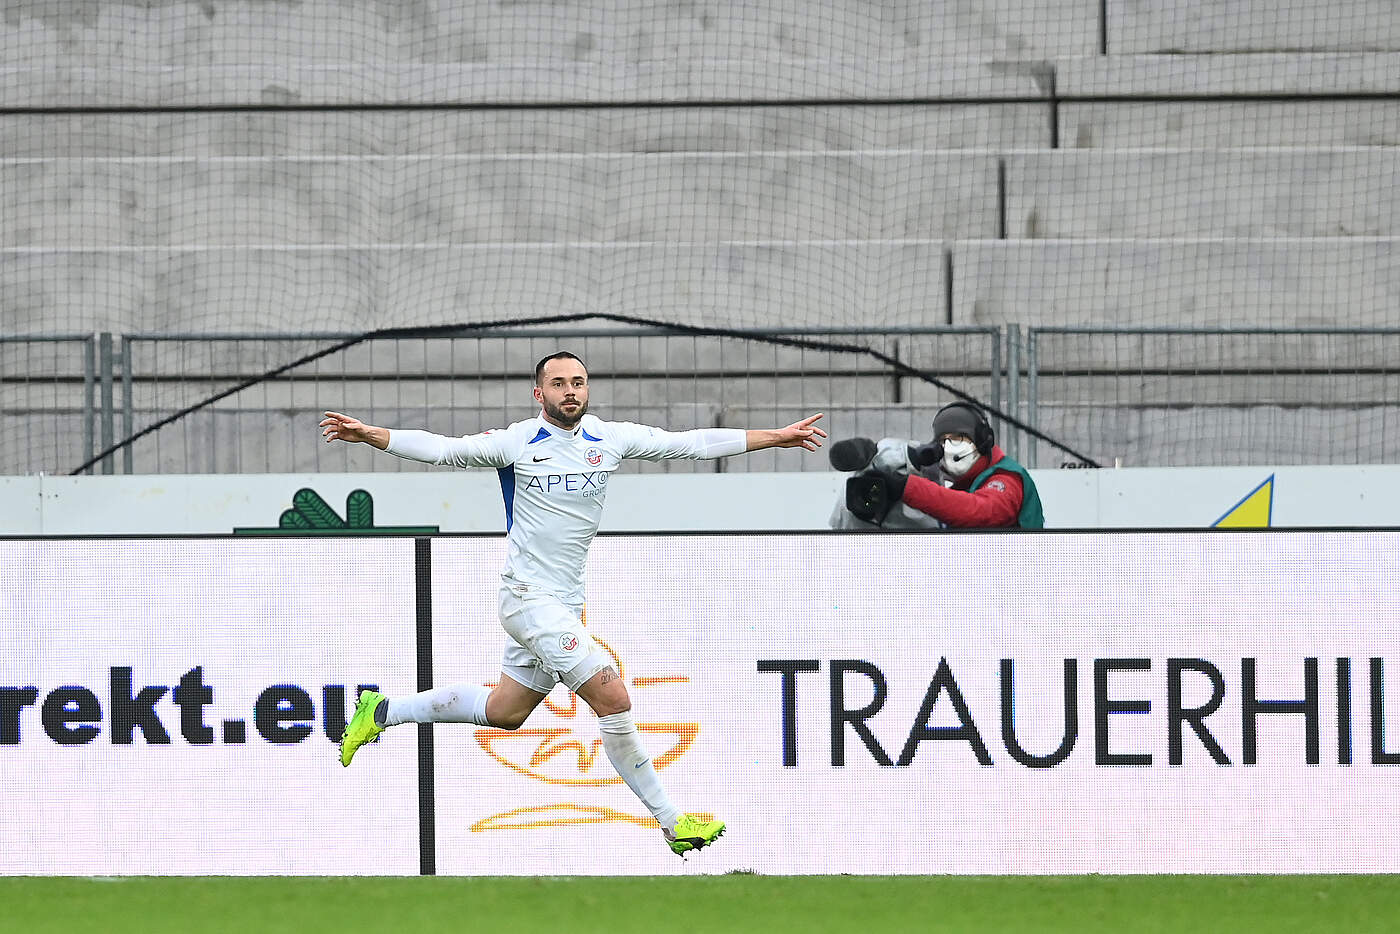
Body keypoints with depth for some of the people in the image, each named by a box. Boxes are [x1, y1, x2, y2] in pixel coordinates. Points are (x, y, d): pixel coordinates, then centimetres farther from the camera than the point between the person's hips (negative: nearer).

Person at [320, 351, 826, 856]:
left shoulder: (610, 439, 4)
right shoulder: (516, 443, -8)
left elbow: (692, 443, 6)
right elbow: (443, 449, -11)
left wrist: (777, 437, 5)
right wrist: (371, 434, -23)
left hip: (563, 604, 7)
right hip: (529, 598, -7)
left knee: (504, 712, 18)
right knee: (613, 698, -14)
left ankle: (382, 712, 33)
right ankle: (671, 821, -8)